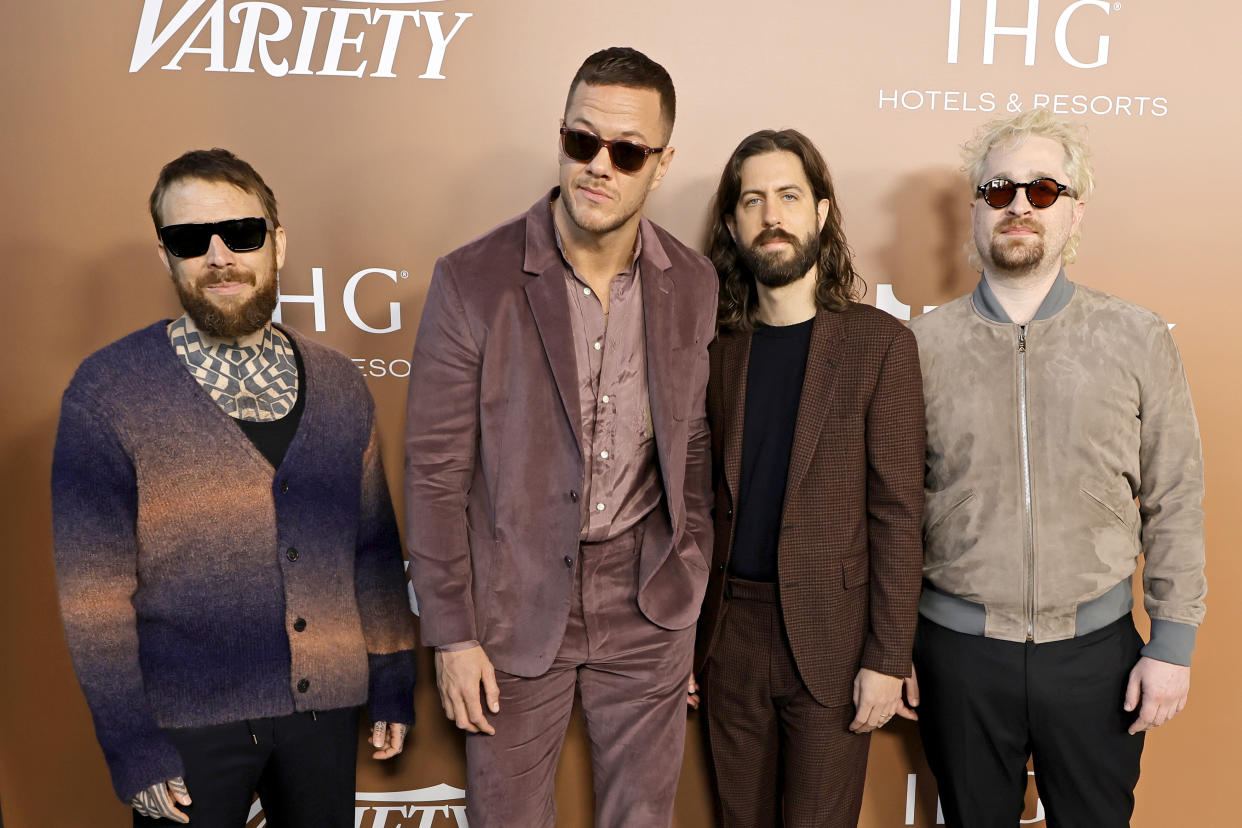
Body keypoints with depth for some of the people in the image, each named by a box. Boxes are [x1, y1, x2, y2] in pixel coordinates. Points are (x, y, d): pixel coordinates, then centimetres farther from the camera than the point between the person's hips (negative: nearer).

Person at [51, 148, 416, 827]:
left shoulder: (339, 385, 3)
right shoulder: (107, 391, -8)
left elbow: (374, 546, 7)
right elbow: (92, 588, -7)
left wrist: (394, 684, 7)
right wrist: (132, 747, -8)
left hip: (325, 705, 3)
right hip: (187, 721, -3)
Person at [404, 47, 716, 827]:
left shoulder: (695, 284, -2)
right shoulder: (472, 280, -13)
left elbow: (694, 446, 7)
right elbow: (436, 472, -9)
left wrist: (693, 594, 8)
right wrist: (453, 635, -7)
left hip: (647, 606, 3)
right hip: (517, 603, -2)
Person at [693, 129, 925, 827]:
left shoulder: (880, 344, -6)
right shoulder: (719, 346, 5)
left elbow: (899, 514, -7)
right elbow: (705, 499, 7)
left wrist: (888, 659, -10)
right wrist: (684, 636, 6)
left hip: (831, 640, -3)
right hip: (729, 637, 4)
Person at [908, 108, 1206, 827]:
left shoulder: (1139, 340, -2)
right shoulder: (924, 344, -3)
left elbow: (1174, 504, 2)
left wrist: (1173, 645, 0)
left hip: (1095, 645, 1)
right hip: (958, 646, 0)